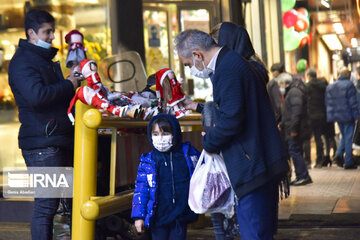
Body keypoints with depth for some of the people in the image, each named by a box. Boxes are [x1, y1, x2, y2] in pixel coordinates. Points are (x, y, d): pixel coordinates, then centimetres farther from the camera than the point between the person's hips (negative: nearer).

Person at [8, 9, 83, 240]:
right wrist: (68, 85, -13)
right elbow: (36, 95, -24)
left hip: (61, 140, 9)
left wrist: (69, 80, 15)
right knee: (46, 204, -10)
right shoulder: (22, 61, -7)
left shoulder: (45, 60, 24)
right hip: (42, 144, -9)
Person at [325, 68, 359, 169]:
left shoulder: (330, 86, 9)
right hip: (348, 116, -6)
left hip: (337, 116, 6)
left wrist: (331, 116, 15)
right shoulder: (349, 85, -11)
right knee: (349, 138, 0)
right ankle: (348, 162, 2)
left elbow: (328, 103, 11)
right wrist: (356, 116, -9)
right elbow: (353, 102, -14)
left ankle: (339, 154, 3)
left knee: (344, 136, 21)